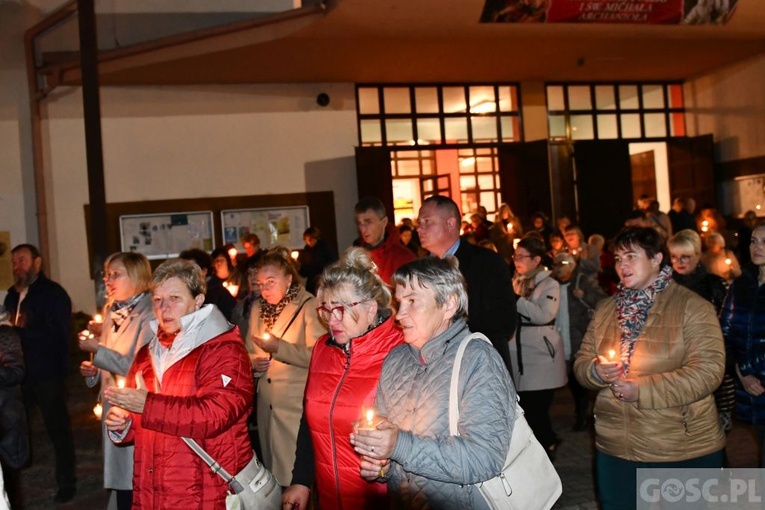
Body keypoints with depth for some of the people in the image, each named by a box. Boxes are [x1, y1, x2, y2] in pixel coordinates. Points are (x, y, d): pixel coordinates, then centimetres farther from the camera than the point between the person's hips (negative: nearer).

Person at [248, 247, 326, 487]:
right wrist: (253, 363, -2)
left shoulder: (309, 306, -8)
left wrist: (278, 346, -21)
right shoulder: (258, 308, 12)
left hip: (298, 404, -6)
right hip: (267, 403, 6)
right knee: (273, 472, 13)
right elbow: (249, 351, 20)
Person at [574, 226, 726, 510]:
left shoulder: (692, 306, -9)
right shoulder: (605, 309, 9)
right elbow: (581, 362, 10)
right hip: (615, 448, 5)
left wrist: (643, 390, -23)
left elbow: (708, 371, -18)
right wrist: (596, 372, -14)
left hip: (684, 451, -4)